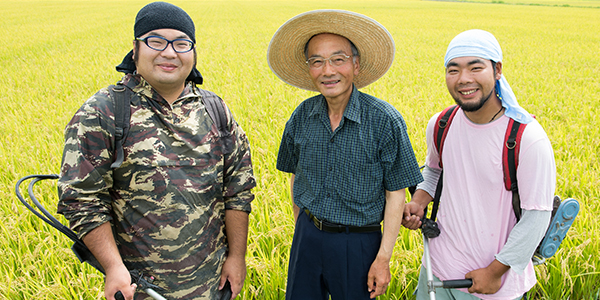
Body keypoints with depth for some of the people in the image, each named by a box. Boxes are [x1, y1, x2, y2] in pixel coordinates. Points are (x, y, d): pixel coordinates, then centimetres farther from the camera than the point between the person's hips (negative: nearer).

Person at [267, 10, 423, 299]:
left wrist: (383, 258, -11)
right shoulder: (301, 117, -4)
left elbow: (396, 194, -11)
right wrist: (302, 226, 15)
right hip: (307, 235, 4)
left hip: (358, 243, -3)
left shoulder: (385, 121, -16)